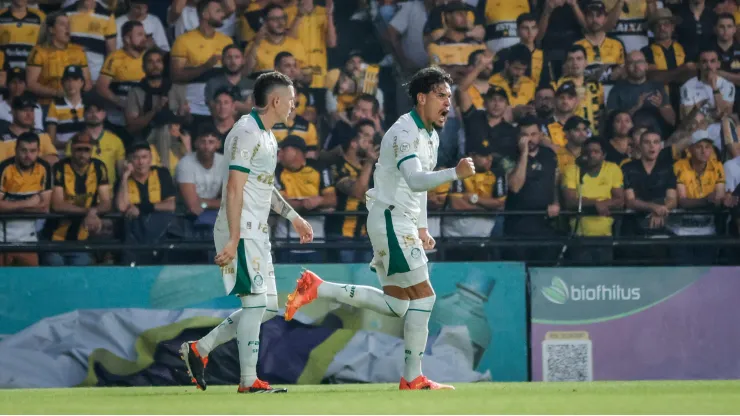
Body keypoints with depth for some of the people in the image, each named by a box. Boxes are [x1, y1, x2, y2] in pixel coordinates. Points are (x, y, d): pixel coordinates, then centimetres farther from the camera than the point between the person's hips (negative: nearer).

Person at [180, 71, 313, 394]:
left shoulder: (266, 136, 18)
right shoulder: (246, 133, -14)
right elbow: (235, 188, -20)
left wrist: (294, 217, 27)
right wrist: (234, 239, -24)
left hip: (257, 233, 10)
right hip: (242, 232, -10)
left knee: (268, 307, 9)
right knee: (256, 302, -10)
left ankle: (199, 349, 14)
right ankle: (248, 380, -5)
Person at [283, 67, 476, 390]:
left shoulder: (431, 137, 15)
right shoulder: (404, 133, -18)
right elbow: (415, 180, -33)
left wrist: (422, 227, 23)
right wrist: (455, 173, -47)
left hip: (402, 223, 10)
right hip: (390, 220, -10)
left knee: (395, 305, 9)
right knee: (423, 295, -11)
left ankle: (317, 289, 12)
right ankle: (413, 379, -7)